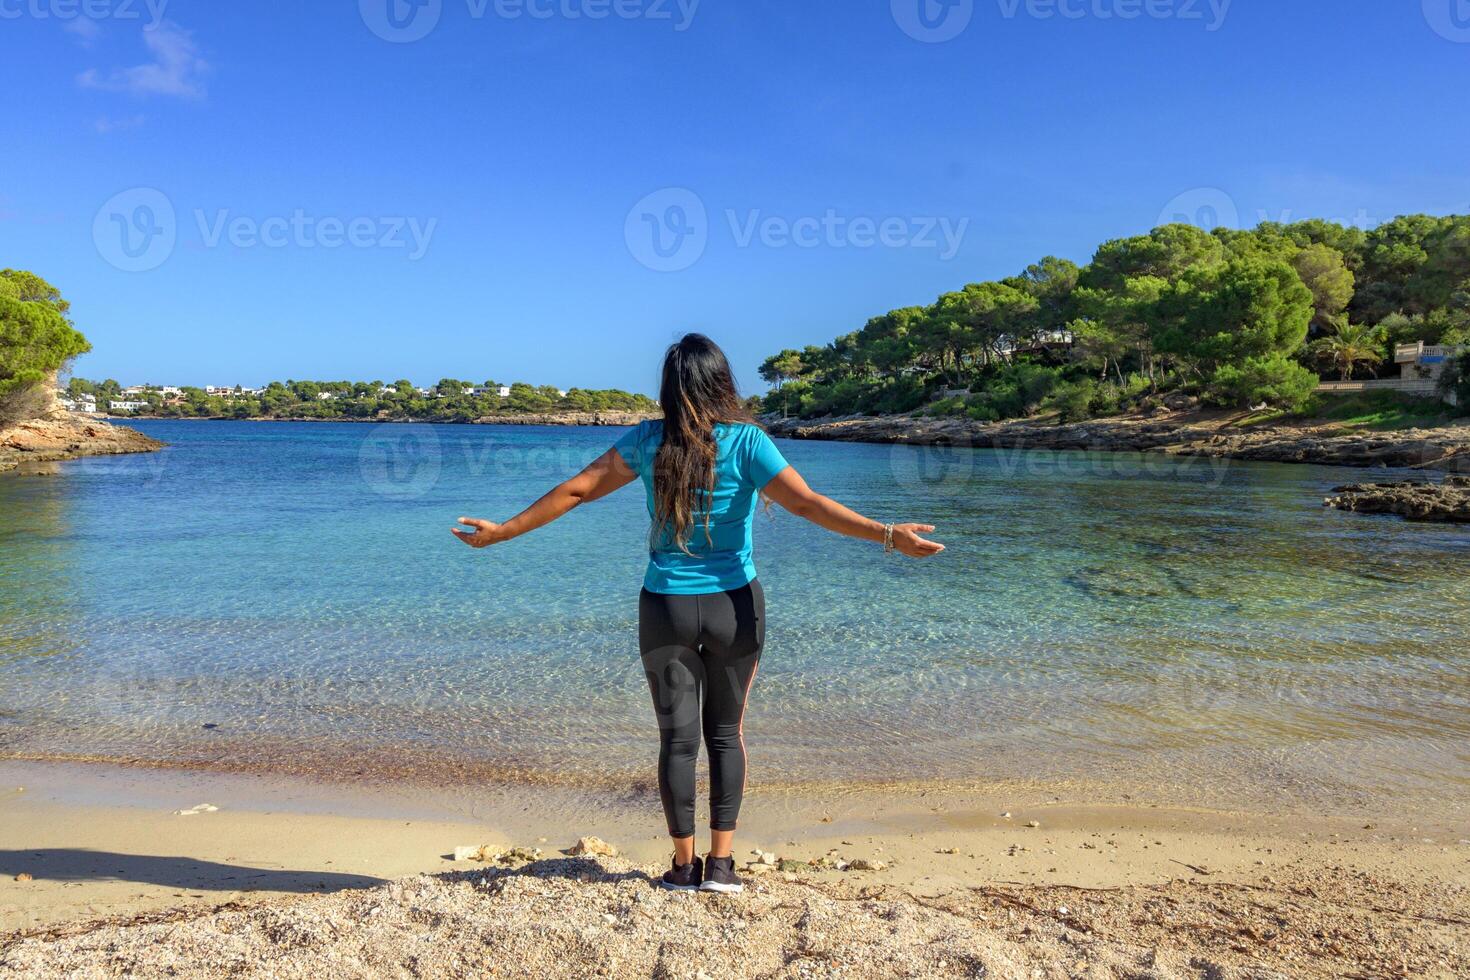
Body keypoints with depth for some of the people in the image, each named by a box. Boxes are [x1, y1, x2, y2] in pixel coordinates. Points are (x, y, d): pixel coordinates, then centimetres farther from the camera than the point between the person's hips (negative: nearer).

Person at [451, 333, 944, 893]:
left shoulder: (648, 441, -2)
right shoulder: (745, 441, -9)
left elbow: (575, 491, 2)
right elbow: (806, 502, -19)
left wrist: (500, 532, 13)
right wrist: (888, 535, -20)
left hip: (665, 609, 1)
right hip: (733, 606, -1)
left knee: (677, 737, 10)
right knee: (726, 733, 15)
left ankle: (684, 866, 19)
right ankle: (721, 863, 16)